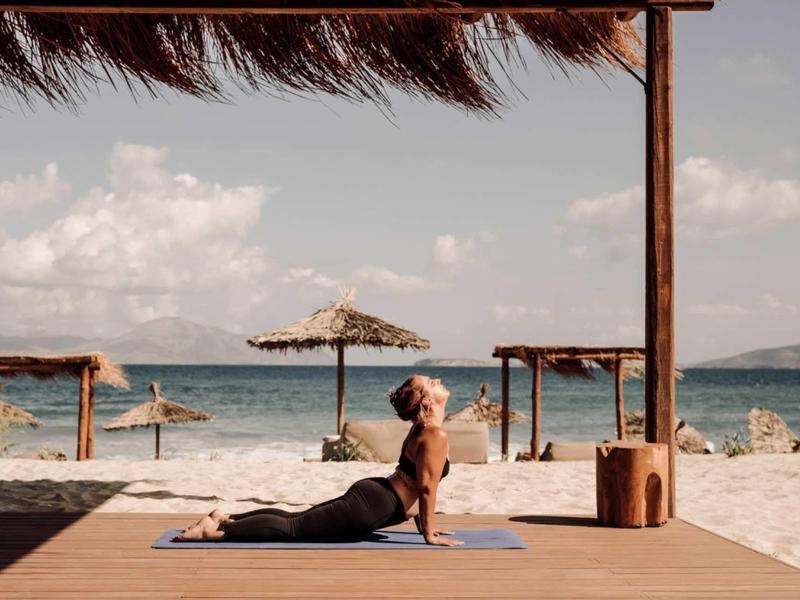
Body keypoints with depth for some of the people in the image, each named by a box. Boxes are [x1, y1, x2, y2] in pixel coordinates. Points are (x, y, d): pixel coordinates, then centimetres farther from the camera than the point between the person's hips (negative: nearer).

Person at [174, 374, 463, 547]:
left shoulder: (421, 429, 15)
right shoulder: (435, 435, -17)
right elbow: (426, 486, -19)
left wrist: (423, 522, 23)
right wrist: (429, 533, -12)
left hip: (369, 493, 9)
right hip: (369, 507, -9)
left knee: (294, 518, 17)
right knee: (292, 528, -8)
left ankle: (225, 519, 17)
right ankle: (213, 530, -10)